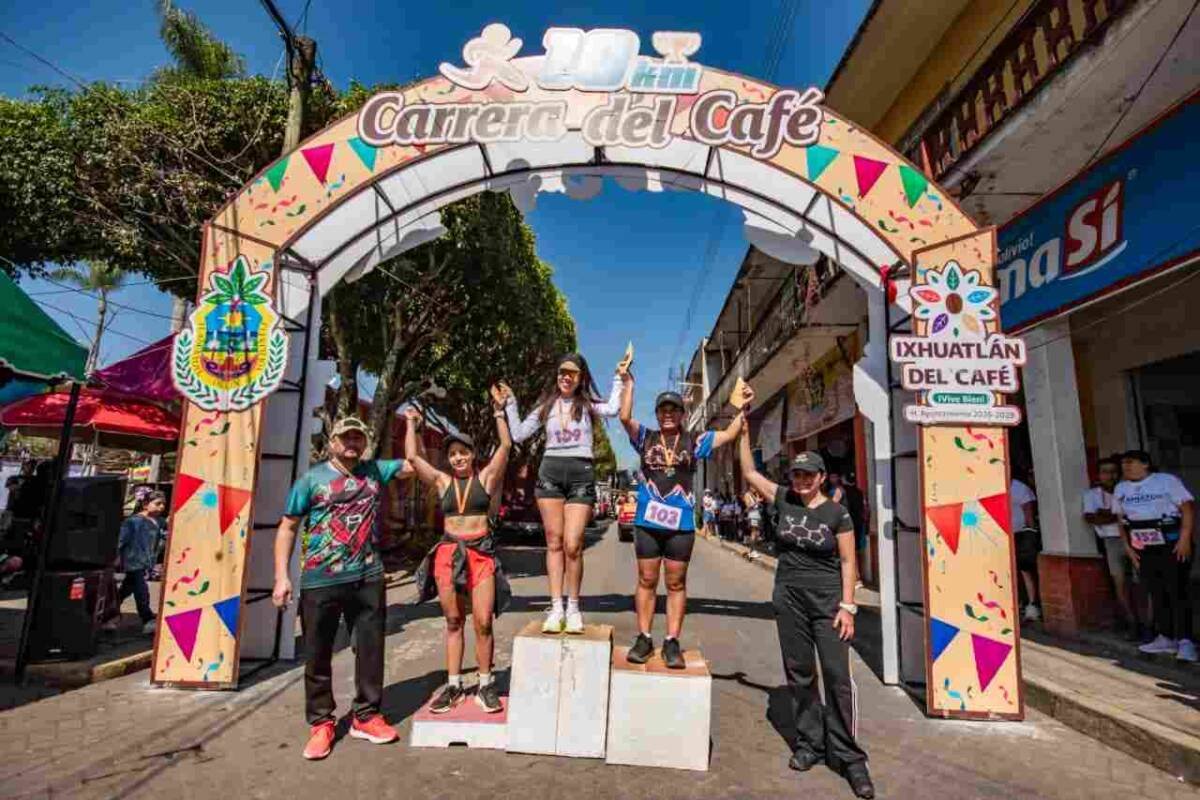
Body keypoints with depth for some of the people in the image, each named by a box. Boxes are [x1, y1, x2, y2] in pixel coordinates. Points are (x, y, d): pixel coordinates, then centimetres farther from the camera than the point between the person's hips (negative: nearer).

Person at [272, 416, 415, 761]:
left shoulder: (375, 471, 7)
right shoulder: (312, 479, -1)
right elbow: (288, 527, 1)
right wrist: (281, 576, -6)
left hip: (368, 578, 3)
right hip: (320, 581, -2)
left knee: (371, 649, 10)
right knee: (317, 655, 9)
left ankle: (366, 716, 27)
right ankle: (321, 723, 26)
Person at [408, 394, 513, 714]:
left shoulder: (486, 477, 4)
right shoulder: (442, 481, 9)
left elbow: (506, 446, -5)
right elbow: (412, 457, 3)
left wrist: (499, 412, -6)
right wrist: (412, 424, 10)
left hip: (481, 552, -2)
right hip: (448, 552, 2)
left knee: (483, 622, -4)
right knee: (453, 622, 9)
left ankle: (485, 685, 10)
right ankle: (453, 685, 18)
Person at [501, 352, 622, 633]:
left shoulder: (588, 404, 9)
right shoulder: (546, 406, 15)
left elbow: (612, 409, -12)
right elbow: (518, 435, 13)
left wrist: (619, 379, -3)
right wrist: (510, 404, 11)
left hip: (581, 473, -2)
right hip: (550, 471, 2)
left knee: (572, 545, -8)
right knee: (554, 542, 2)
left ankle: (573, 607, 8)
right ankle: (556, 608, 7)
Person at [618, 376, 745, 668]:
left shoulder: (694, 441, 7)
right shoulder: (646, 437, 6)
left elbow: (730, 434, 6)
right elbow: (625, 417, -7)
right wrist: (628, 383, -9)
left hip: (681, 524, 0)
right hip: (647, 521, 0)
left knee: (676, 583, 7)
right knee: (646, 581, 7)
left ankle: (672, 642, 14)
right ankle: (644, 638, 17)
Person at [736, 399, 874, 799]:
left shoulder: (837, 513, -5)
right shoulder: (783, 500, 2)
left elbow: (848, 561, -4)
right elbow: (749, 472, 2)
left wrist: (847, 606, -10)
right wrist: (743, 429, -3)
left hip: (827, 600, -3)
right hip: (789, 600, 3)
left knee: (838, 676, -3)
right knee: (799, 675, 11)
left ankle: (848, 756, 10)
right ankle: (809, 743, 25)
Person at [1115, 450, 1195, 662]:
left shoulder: (1167, 480, -4)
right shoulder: (1120, 489, 10)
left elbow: (1188, 507, -10)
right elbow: (1121, 520, 15)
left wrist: (1185, 540, -17)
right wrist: (1128, 547, 8)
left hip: (1172, 547, -5)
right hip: (1143, 551, 5)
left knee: (1177, 593, -7)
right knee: (1157, 595, 8)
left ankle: (1184, 640, -4)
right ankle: (1166, 638, 16)